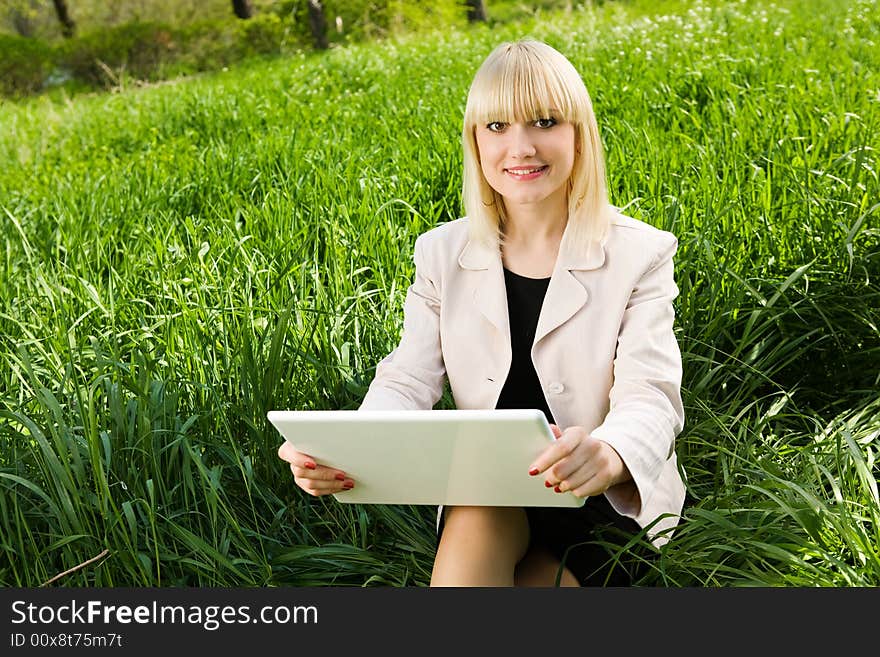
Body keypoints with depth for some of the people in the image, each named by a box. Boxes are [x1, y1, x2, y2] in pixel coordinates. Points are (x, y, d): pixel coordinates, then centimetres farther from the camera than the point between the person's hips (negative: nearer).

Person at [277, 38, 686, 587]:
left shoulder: (640, 254, -6)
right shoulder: (442, 254, 3)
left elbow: (650, 395, -18)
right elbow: (408, 381, -7)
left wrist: (610, 455, -45)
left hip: (610, 502, -1)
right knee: (475, 516, -33)